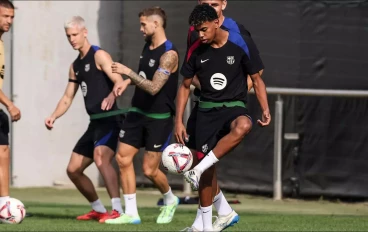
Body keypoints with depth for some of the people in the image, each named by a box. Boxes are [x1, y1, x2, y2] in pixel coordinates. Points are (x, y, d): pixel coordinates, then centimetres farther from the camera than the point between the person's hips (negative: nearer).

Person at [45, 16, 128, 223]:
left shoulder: (99, 56, -7)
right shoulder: (75, 66, 19)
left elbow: (119, 80, -21)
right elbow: (68, 97, 23)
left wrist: (111, 96, -43)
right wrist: (54, 117, 6)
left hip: (109, 120, -9)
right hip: (95, 123, 9)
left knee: (100, 157, -32)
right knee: (73, 169, 11)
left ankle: (117, 210, -34)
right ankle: (98, 209, 26)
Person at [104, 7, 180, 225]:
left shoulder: (169, 54, -19)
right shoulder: (147, 47, 8)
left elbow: (153, 87, -27)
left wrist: (128, 72, -25)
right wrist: (126, 83, 8)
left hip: (159, 119, -8)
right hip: (138, 112, 8)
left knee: (149, 170, -3)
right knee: (123, 158, -1)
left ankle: (170, 200, 27)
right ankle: (131, 213, 4)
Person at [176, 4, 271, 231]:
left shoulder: (242, 44, -7)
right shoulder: (197, 51, 0)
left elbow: (257, 79, 1)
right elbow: (185, 86, 12)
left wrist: (265, 110, -12)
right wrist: (179, 121, 6)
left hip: (234, 106, -3)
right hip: (207, 110, 3)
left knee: (243, 126, -40)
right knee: (209, 170, -2)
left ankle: (198, 170, -35)